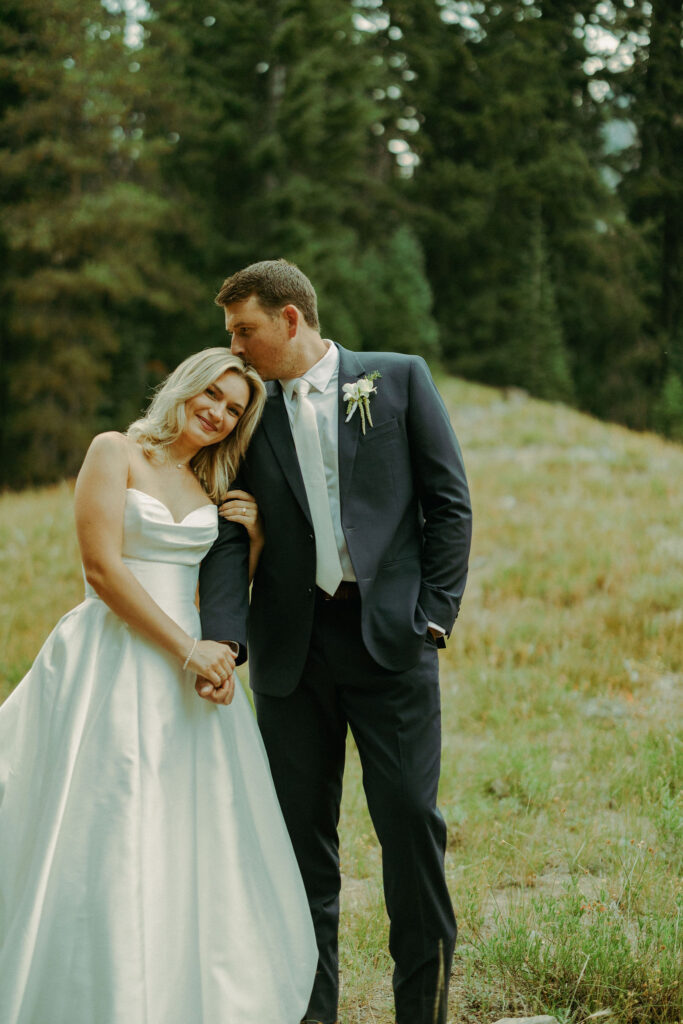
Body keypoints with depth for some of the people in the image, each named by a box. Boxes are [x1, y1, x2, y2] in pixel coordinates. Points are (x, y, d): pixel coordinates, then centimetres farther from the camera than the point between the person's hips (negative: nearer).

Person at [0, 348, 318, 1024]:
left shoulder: (212, 488, 16)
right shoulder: (116, 452, -1)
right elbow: (102, 568, -12)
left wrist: (251, 539, 3)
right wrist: (187, 650, -14)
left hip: (188, 661, 6)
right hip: (113, 662, -6)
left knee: (194, 840, 3)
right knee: (110, 838, -6)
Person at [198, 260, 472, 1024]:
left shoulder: (399, 380, 4)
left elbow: (449, 501, 4)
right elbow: (228, 538, 2)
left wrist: (434, 613, -5)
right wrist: (221, 640, -13)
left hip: (389, 636, -2)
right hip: (292, 645, 3)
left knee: (410, 817, -4)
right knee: (300, 826, 6)